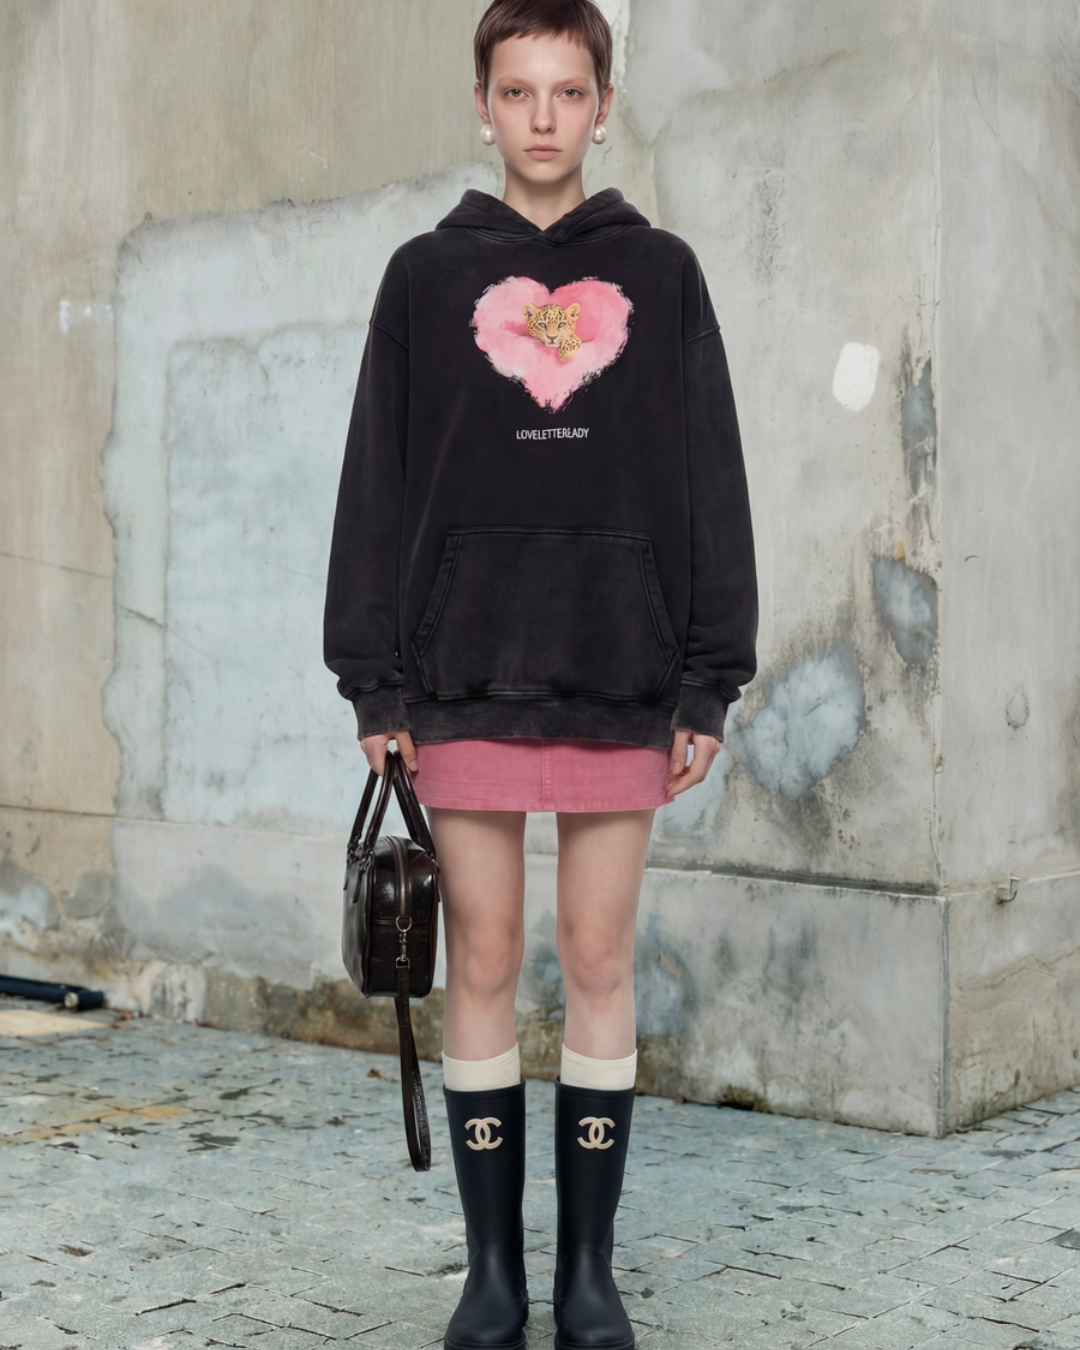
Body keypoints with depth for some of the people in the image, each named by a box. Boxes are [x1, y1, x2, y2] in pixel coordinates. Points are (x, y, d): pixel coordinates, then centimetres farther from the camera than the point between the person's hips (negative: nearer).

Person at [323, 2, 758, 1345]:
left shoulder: (660, 274, 9)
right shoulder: (427, 276, 8)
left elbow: (710, 481, 6)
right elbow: (379, 481, 6)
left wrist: (711, 680, 0)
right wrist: (374, 681, -1)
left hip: (619, 667, 0)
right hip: (467, 667, 0)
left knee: (599, 960, 4)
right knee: (482, 961, 3)